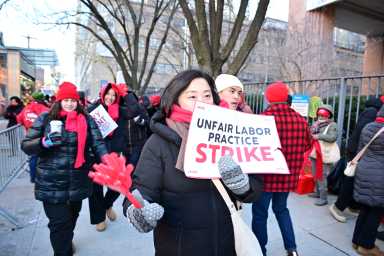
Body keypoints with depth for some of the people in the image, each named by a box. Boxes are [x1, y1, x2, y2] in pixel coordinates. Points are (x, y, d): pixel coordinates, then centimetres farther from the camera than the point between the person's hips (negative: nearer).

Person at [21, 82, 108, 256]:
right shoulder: (45, 118, -3)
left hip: (78, 182, 3)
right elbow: (26, 145, -2)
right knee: (59, 223, -1)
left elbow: (97, 143, -9)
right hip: (52, 183, -2)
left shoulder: (86, 119, 0)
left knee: (72, 217, 23)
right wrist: (45, 142, -23)